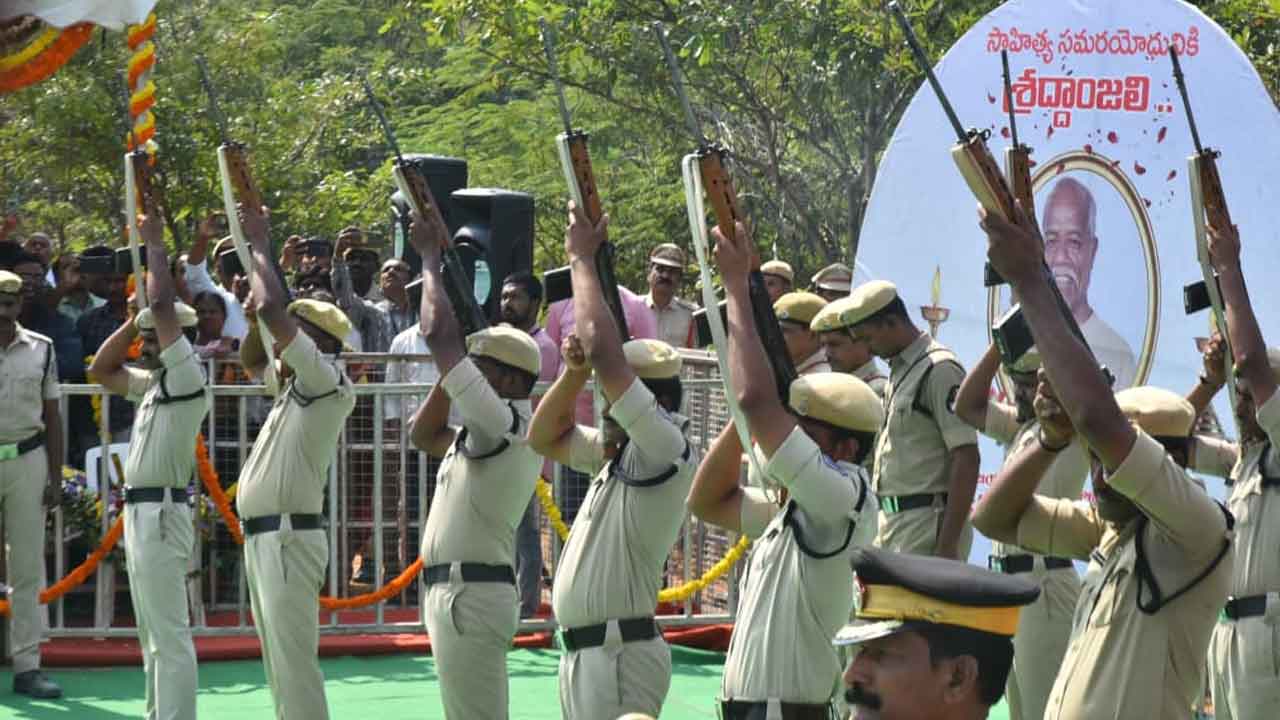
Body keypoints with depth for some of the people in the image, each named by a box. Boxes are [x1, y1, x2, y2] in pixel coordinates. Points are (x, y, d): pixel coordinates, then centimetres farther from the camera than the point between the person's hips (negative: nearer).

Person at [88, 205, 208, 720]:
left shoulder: (188, 378, -10)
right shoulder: (154, 383, 17)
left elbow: (164, 304, -19)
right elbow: (102, 370, 27)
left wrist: (154, 243, -8)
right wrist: (134, 321, 16)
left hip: (160, 513, -10)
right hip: (140, 512, 10)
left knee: (170, 635, -13)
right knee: (153, 635, 14)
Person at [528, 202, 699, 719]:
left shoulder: (667, 449, -13)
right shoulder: (619, 454, 15)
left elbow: (602, 351, -21)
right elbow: (545, 439, 25)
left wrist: (582, 258, -10)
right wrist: (574, 372, 6)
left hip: (620, 654, -10)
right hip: (582, 652, 10)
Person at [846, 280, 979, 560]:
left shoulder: (939, 370, -13)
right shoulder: (898, 371, 17)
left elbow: (966, 458, -18)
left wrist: (948, 544, -22)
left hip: (927, 523, -10)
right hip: (890, 519, 10)